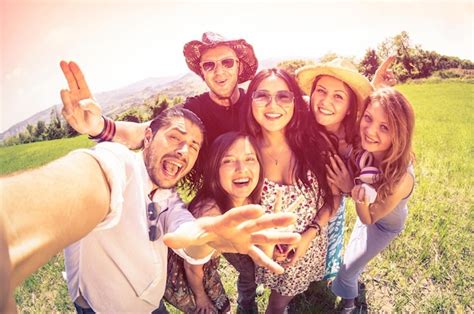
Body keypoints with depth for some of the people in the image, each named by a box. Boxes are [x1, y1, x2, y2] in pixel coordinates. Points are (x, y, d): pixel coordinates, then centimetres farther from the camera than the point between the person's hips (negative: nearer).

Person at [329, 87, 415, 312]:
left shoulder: (401, 178, -43)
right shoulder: (363, 149, -32)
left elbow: (369, 219, -30)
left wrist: (360, 201, -48)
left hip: (386, 224, -4)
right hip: (370, 211, 4)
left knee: (348, 269, 12)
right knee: (353, 258, 30)